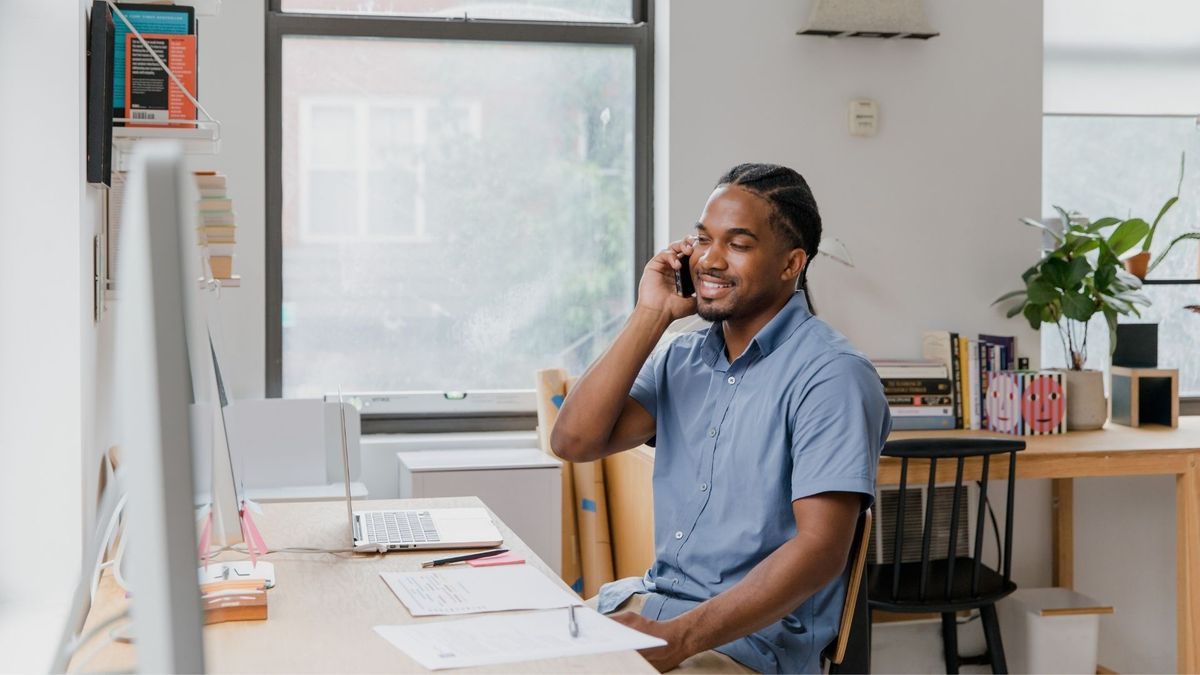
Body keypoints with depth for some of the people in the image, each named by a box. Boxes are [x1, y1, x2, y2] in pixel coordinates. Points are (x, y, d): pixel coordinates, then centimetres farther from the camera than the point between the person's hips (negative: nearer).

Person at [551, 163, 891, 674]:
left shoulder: (830, 376, -12)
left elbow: (821, 548, -19)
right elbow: (574, 441, -1)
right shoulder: (681, 359, 10)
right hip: (648, 602, 7)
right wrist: (650, 316, -4)